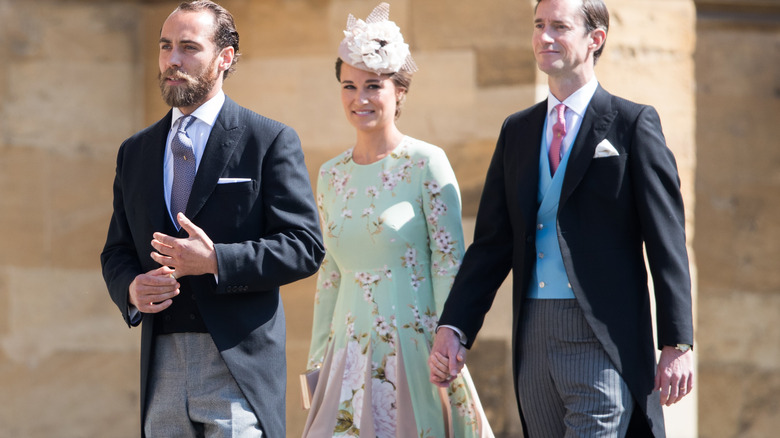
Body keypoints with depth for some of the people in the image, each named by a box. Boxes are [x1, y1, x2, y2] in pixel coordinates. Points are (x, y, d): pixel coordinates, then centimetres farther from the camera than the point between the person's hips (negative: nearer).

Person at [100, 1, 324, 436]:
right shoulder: (135, 152, 16)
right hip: (162, 366, 5)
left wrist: (215, 261, -17)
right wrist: (131, 289, -4)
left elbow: (304, 247, -6)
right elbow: (117, 251, 20)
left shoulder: (271, 141, 1)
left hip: (241, 364, -5)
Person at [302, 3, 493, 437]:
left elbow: (450, 266, -7)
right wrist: (317, 363, 14)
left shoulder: (426, 163, -5)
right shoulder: (331, 175, 10)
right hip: (350, 355, 4)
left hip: (412, 349, -4)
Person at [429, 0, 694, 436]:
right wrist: (453, 327, 2)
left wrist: (678, 343, -9)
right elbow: (492, 242, 14)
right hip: (535, 338, 6)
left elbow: (666, 241, -3)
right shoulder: (517, 131, 16)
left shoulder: (633, 124, 0)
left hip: (604, 339, -6)